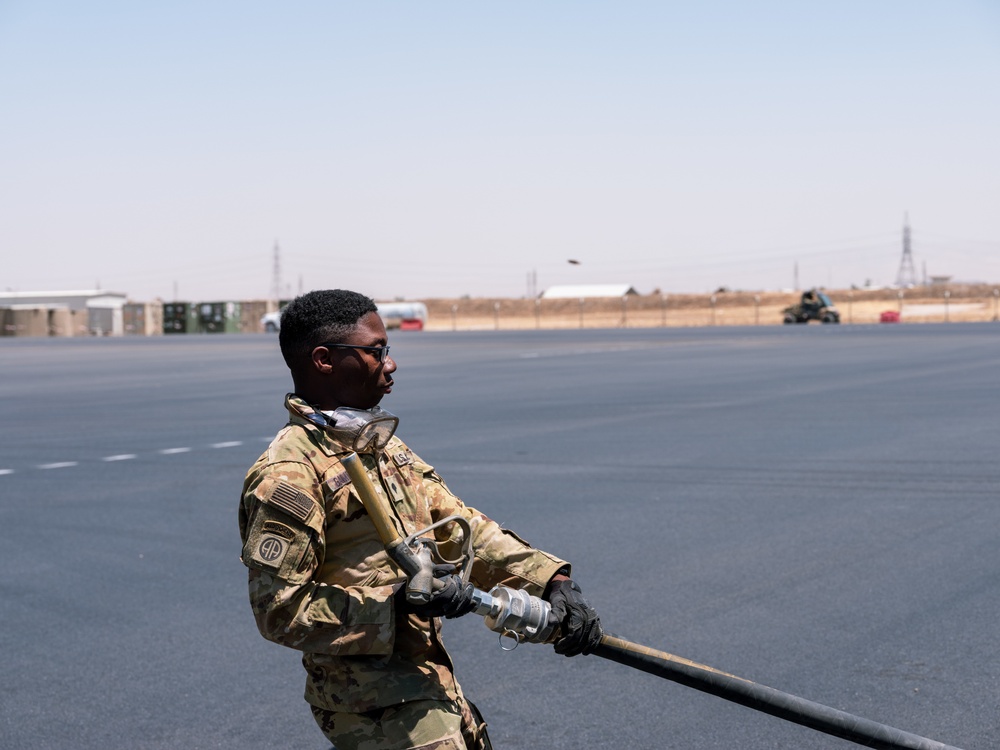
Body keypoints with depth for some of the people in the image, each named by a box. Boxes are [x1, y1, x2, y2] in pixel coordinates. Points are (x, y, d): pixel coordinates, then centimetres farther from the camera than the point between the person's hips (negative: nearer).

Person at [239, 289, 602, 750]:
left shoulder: (382, 447, 13)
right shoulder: (289, 476, -18)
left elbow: (459, 525, 9)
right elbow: (280, 610, -21)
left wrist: (551, 580, -3)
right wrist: (398, 602, -25)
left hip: (428, 674, 9)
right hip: (375, 703, -9)